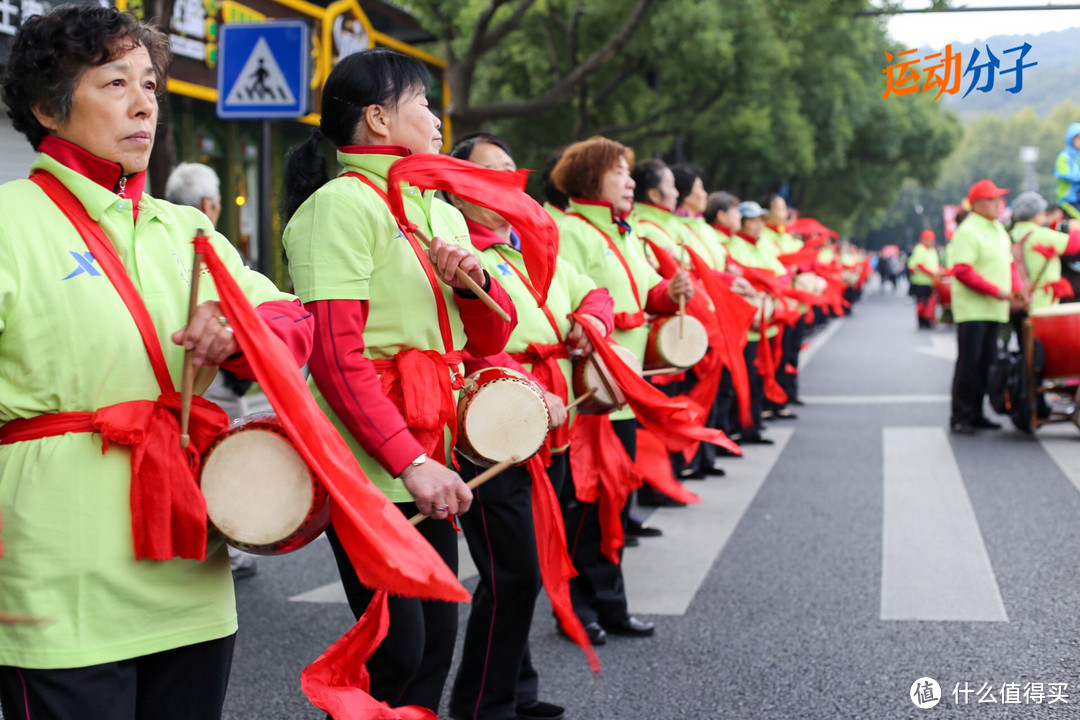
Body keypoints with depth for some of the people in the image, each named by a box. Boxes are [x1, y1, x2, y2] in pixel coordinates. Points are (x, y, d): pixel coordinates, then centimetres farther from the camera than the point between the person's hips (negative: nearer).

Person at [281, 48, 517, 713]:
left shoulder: (443, 213, 17)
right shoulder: (343, 203, -9)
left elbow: (491, 339, 16)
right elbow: (336, 355, -17)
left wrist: (473, 279, -5)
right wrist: (407, 460, -23)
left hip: (432, 458, 8)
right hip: (368, 463, -8)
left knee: (438, 639, 9)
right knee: (398, 653, -7)